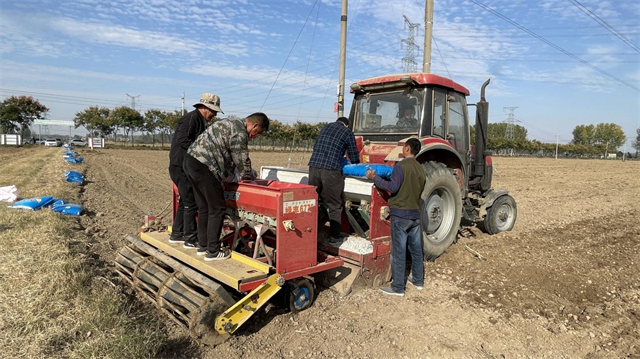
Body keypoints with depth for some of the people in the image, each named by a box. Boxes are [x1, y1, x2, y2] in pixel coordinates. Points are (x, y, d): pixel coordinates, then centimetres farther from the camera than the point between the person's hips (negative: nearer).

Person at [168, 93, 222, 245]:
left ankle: (176, 234, 26)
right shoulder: (191, 118, -13)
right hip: (181, 166, -10)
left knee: (185, 201, 16)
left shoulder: (200, 121, 18)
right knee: (191, 202, -5)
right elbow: (183, 140, -24)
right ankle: (190, 237, 5)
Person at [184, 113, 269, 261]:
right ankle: (213, 251, 5)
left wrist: (247, 174, 27)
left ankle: (203, 245, 28)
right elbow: (242, 161, -5)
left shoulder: (232, 122, 20)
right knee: (217, 209, -2)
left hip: (191, 161, 10)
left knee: (204, 207, 17)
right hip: (203, 167, -10)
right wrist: (249, 177, 14)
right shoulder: (240, 132, -12)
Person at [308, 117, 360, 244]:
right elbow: (354, 158, 11)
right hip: (330, 170, -5)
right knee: (334, 205, 7)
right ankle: (334, 236, 13)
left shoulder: (325, 127, 24)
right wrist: (355, 162, 34)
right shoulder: (347, 132, 9)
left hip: (313, 166, 5)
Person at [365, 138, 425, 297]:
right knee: (416, 249, 16)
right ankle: (418, 280, 29)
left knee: (399, 251, -1)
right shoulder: (421, 169, 10)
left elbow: (393, 187, -21)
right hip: (416, 213, 7)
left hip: (400, 214, -7)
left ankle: (398, 287, 5)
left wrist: (375, 178, -14)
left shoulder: (401, 166, -14)